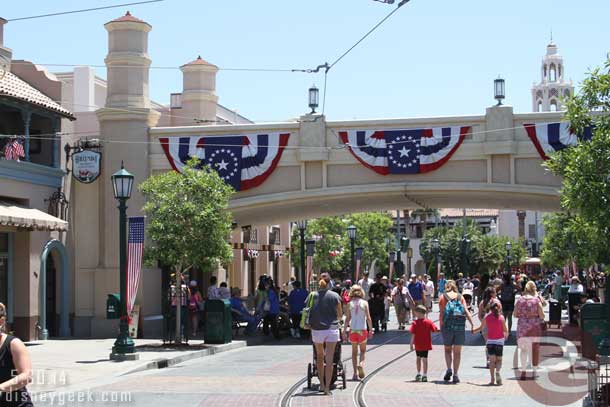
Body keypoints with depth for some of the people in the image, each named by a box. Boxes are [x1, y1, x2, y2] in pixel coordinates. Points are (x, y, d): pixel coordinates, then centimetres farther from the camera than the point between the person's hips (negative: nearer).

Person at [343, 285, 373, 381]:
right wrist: (371, 329, 2)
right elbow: (368, 318, -6)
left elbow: (347, 319, -3)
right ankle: (361, 364, -15)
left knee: (354, 352, 11)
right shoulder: (364, 303, -3)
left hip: (352, 330, 1)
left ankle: (355, 373, 8)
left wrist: (345, 330, 4)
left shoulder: (350, 304, -2)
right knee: (363, 350, 14)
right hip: (362, 330, -1)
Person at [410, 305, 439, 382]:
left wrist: (411, 344, -7)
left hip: (417, 345, -1)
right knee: (424, 359, 6)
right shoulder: (429, 322, -5)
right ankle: (425, 375, 6)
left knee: (418, 358, 18)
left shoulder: (415, 323, -11)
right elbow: (435, 330, -6)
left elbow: (413, 334, -12)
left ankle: (419, 374, 21)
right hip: (426, 344, 1)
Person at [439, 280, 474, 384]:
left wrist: (441, 326, 3)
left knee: (448, 349, 15)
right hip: (460, 325, 1)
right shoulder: (460, 297, 12)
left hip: (447, 325, -1)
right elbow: (466, 312, 1)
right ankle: (455, 374, 5)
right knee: (457, 351, 8)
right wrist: (472, 324, -3)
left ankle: (449, 369, -5)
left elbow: (441, 313, 1)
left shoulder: (443, 297, 9)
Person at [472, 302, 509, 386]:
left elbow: (481, 328, 11)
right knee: (499, 359, 7)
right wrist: (506, 335, 21)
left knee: (492, 360, 3)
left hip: (490, 341, 1)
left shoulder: (487, 317, 0)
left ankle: (492, 379, -7)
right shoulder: (501, 317, -4)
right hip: (500, 341, -1)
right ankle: (497, 371, -23)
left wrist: (474, 331, 30)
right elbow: (505, 330, -1)